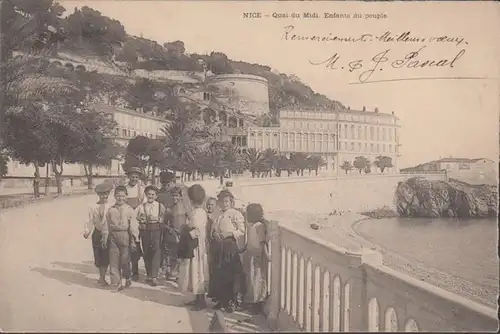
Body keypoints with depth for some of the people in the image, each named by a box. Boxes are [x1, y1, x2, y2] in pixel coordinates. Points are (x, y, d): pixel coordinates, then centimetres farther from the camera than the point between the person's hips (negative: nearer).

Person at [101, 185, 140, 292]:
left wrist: (134, 240, -7)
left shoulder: (130, 210, -2)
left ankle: (127, 278, 28)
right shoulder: (111, 210, 7)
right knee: (113, 260, 1)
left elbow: (133, 226, -4)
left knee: (125, 260, 4)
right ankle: (117, 283, 9)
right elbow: (106, 225, 10)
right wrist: (105, 239, 7)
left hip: (125, 236, -3)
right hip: (113, 236, 3)